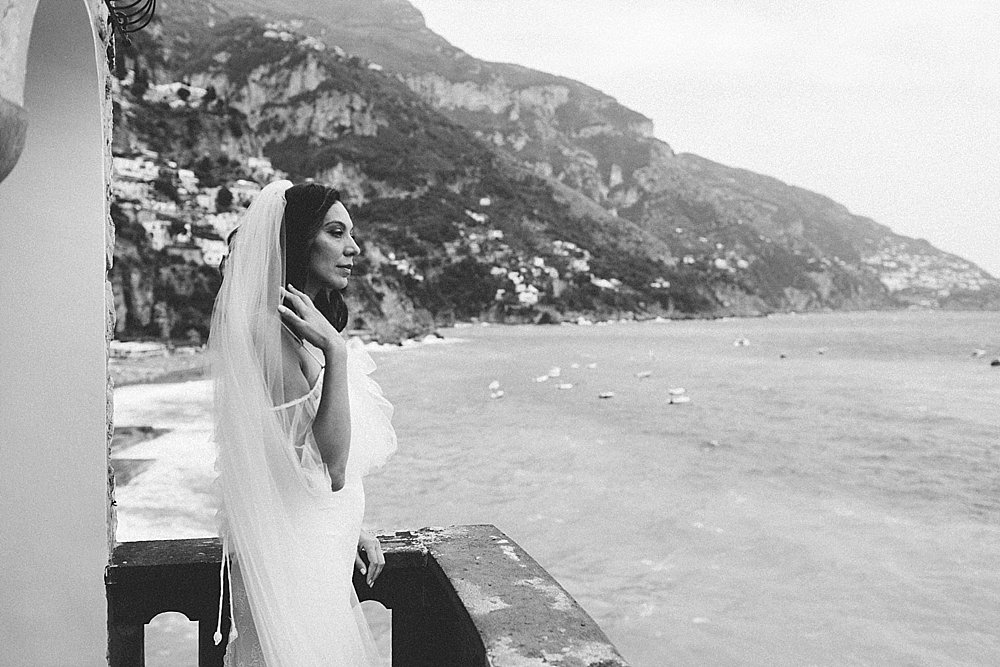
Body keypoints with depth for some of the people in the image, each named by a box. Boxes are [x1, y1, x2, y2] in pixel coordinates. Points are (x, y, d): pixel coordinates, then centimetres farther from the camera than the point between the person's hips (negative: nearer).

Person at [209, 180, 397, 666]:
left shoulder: (306, 330, 10)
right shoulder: (273, 331, -21)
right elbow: (331, 465, -24)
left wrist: (353, 530, 17)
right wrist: (336, 352, -28)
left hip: (327, 542, 9)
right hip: (293, 549, -9)